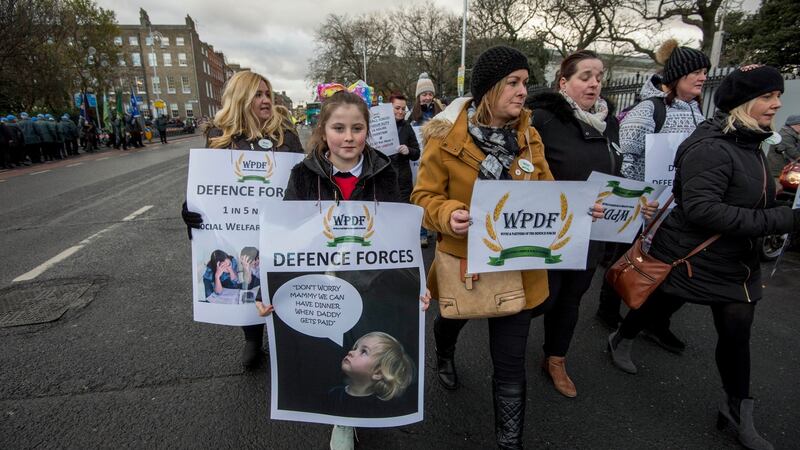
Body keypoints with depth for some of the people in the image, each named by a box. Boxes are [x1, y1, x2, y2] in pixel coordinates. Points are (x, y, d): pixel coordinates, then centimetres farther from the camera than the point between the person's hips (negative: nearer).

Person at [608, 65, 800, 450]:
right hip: (691, 258, -8)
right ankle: (620, 341, 43)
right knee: (658, 306, 14)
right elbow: (701, 209, -33)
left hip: (736, 262, 8)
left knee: (737, 333, 10)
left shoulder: (750, 143, 8)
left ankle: (738, 410, 28)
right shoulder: (711, 147, -23)